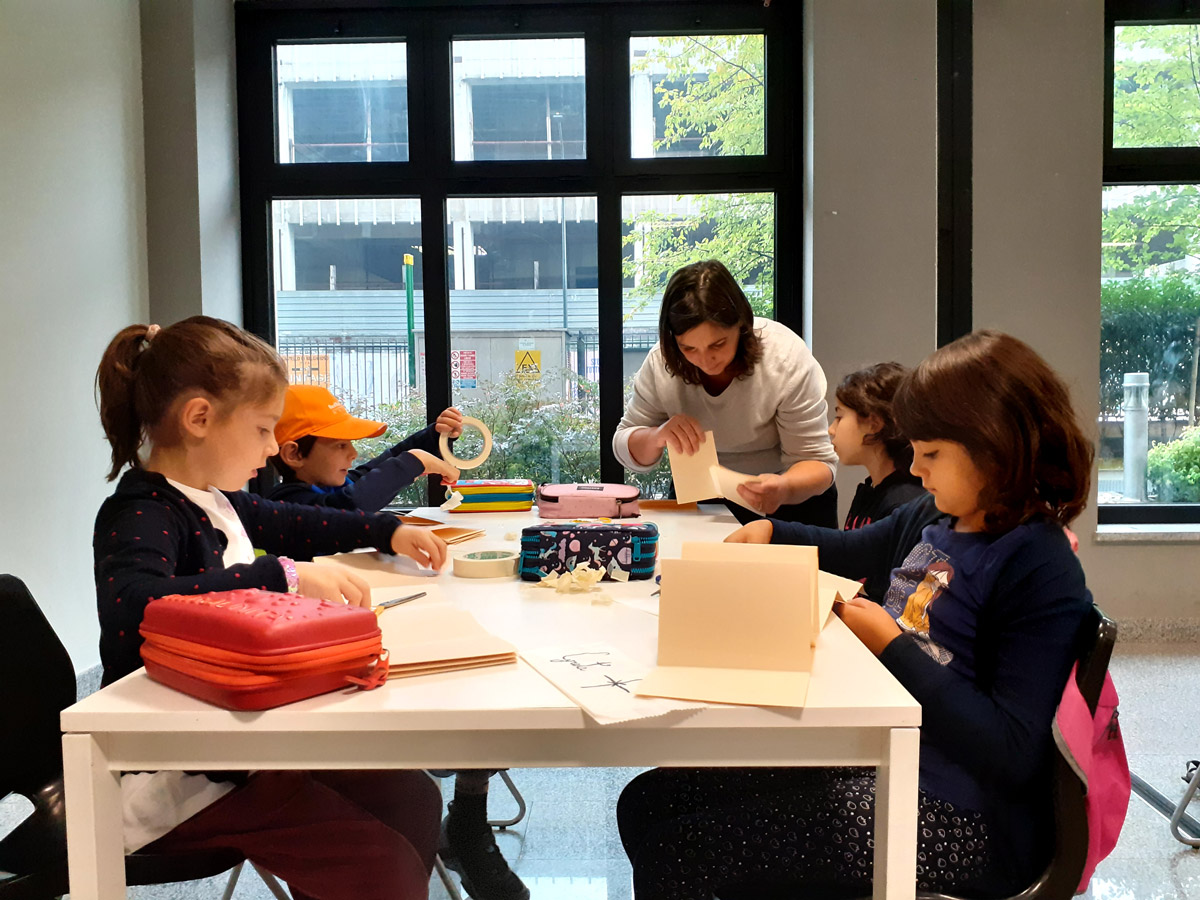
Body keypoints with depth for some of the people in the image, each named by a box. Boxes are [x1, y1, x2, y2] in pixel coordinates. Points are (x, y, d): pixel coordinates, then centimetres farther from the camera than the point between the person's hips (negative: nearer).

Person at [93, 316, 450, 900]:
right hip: (180, 782, -9)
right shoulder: (139, 513, -18)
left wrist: (388, 532, 24)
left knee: (412, 797, 5)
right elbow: (136, 604, -40)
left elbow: (289, 525, 30)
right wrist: (285, 577, -39)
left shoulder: (216, 501, 11)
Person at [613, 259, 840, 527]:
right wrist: (658, 436, -29)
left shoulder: (787, 359, -23)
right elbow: (625, 449, -6)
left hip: (790, 504, -1)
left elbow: (817, 462, -19)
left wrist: (785, 488, -43)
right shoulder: (661, 363, -15)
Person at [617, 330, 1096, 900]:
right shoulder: (936, 515, 7)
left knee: (681, 850, -16)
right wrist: (771, 531, 14)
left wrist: (891, 644, -20)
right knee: (647, 799, 3)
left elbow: (1013, 756, -25)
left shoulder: (1041, 569, -19)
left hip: (956, 821, -9)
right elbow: (856, 552, 30)